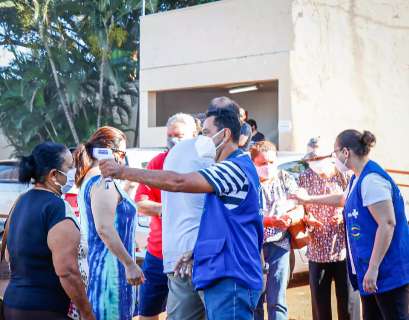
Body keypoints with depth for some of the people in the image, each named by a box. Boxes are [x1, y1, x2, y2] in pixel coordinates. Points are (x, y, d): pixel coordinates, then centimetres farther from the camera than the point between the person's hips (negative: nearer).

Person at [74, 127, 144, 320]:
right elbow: (104, 228, -22)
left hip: (94, 265, 10)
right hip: (110, 267, -10)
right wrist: (130, 264, -20)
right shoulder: (103, 182, -14)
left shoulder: (88, 180, 16)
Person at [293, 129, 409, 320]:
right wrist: (308, 199, 43)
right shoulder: (357, 178, 13)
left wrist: (373, 268, -24)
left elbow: (387, 224, -23)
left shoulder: (371, 179, -18)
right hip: (370, 268, 10)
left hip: (388, 270, -10)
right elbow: (344, 199, 35)